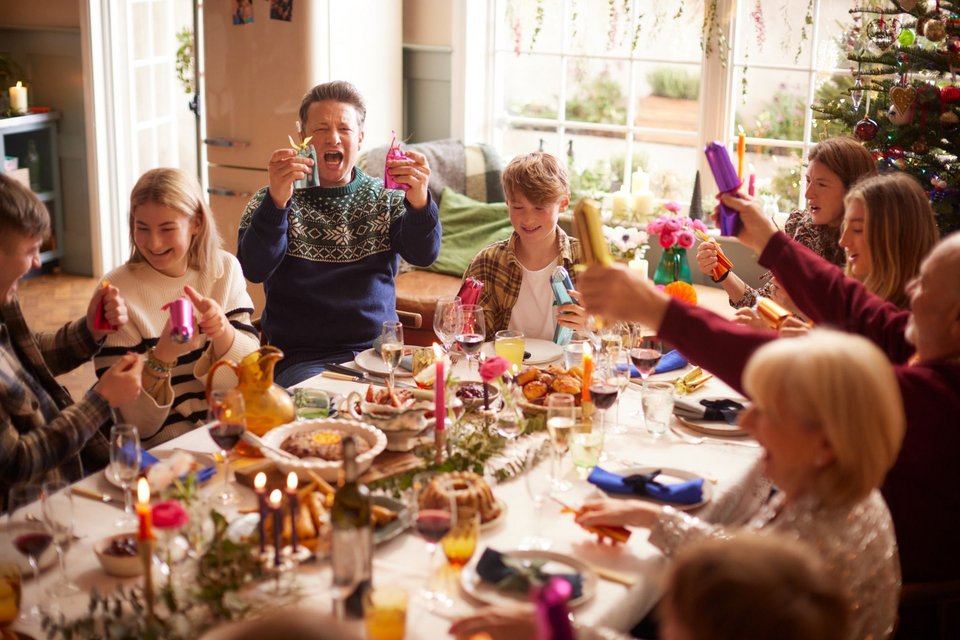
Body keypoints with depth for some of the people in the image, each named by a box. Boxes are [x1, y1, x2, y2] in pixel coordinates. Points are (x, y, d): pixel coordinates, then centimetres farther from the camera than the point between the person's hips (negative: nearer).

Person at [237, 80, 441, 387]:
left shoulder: (386, 198, 11)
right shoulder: (272, 201, 4)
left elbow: (423, 254, -6)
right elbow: (254, 270, -13)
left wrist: (419, 203, -27)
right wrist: (276, 202, -31)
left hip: (379, 351, 3)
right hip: (302, 359, -3)